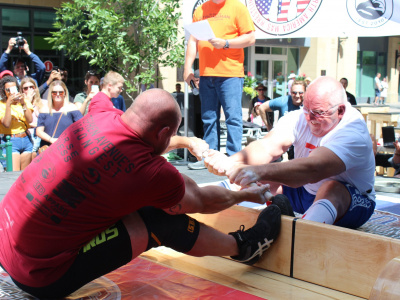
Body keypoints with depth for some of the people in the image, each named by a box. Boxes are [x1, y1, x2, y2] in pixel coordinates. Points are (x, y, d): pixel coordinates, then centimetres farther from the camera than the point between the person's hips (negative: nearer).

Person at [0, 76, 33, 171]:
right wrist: (8, 104, -20)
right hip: (10, 142, -4)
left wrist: (23, 103, -17)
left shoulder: (25, 101, 8)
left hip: (26, 140, 4)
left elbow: (30, 120, -6)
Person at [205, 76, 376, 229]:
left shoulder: (354, 132, -28)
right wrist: (231, 162, -48)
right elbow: (269, 147, -28)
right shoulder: (300, 118, -11)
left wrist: (260, 171, -60)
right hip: (303, 192, 7)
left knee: (331, 187, -41)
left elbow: (313, 169, -46)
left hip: (352, 201, -6)